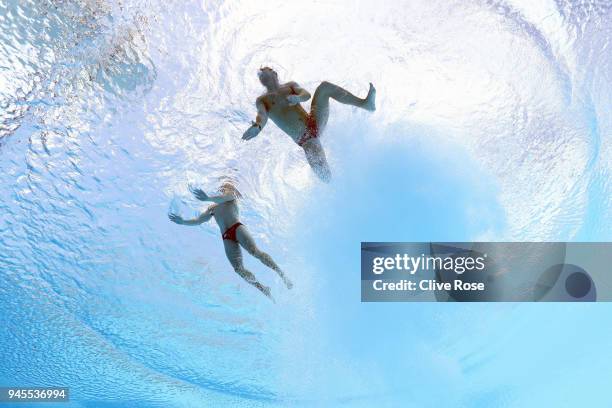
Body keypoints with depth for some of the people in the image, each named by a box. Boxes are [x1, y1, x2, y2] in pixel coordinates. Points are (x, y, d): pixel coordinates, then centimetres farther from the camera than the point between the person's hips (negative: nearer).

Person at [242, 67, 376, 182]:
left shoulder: (290, 85, 20)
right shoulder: (261, 100, 11)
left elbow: (306, 94, 1)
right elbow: (262, 115, -10)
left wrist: (298, 97, -25)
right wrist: (257, 126, -35)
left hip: (314, 124, 3)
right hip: (304, 140, -3)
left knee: (325, 86, -13)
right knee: (326, 178, -24)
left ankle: (365, 103, -18)